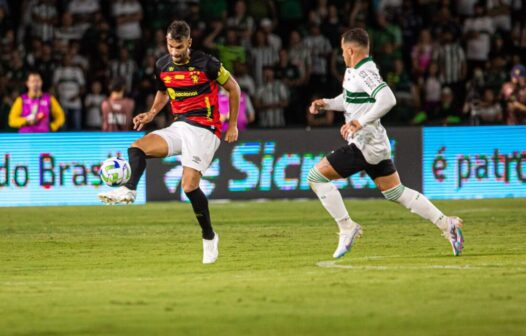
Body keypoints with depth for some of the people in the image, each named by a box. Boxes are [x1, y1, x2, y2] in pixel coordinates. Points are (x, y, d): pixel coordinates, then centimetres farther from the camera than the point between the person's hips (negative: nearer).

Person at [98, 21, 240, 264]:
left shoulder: (206, 64, -12)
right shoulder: (162, 66, 5)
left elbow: (233, 88, 1)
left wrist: (232, 125, 1)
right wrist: (151, 114, 7)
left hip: (204, 129, -6)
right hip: (179, 126, 6)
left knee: (189, 185, -17)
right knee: (137, 147, -19)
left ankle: (209, 237, 0)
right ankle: (128, 190, -39)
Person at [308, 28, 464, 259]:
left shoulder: (365, 73, -18)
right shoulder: (353, 72, 12)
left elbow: (387, 99, -32)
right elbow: (349, 99, 29)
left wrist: (360, 122, -32)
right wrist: (326, 104, 13)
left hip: (364, 145, -10)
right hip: (376, 145, 10)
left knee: (316, 176, -8)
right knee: (396, 192, 14)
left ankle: (347, 228, -5)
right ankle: (447, 224, 12)